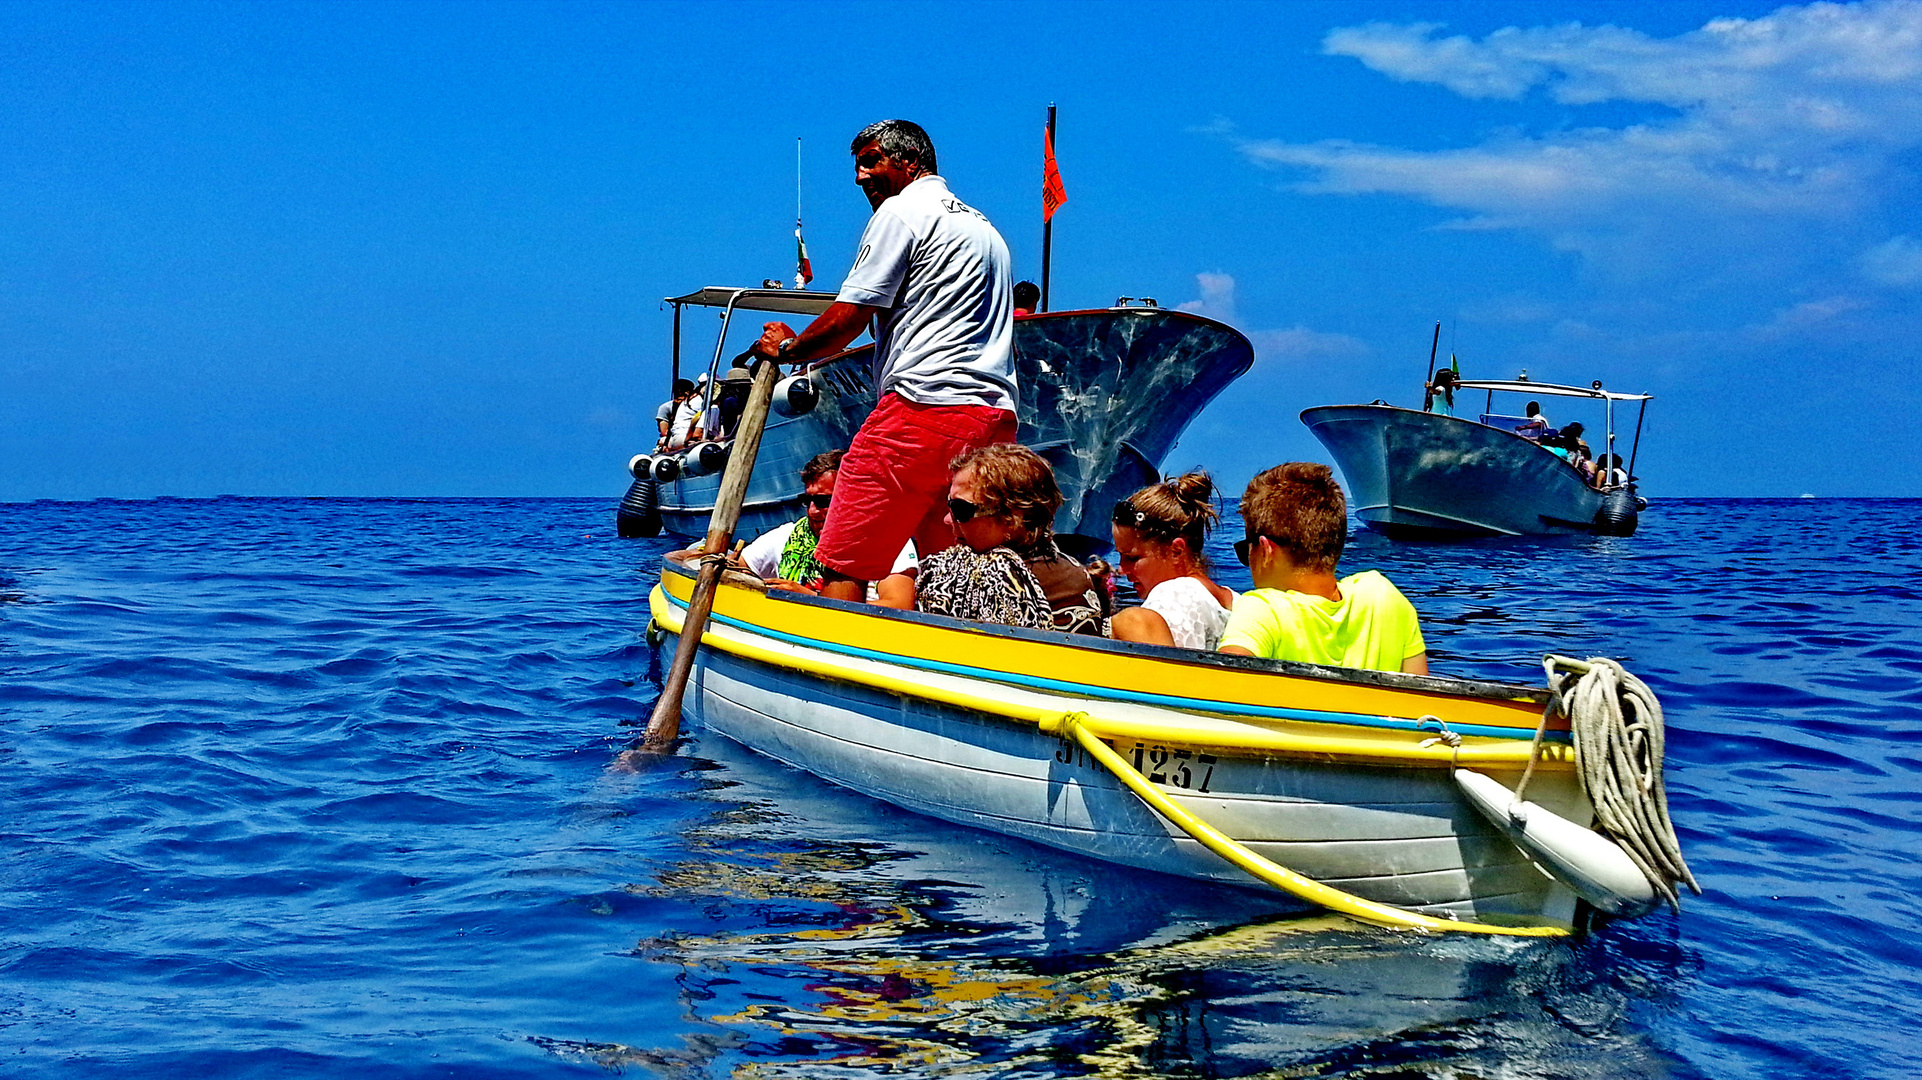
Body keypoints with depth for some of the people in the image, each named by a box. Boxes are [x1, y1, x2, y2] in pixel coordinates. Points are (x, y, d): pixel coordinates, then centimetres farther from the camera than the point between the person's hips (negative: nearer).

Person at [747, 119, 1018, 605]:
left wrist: (785, 347, 12)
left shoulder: (900, 210, 0)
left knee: (843, 566, -8)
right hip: (996, 418, 9)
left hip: (924, 405, -9)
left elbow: (847, 320, -5)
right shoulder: (984, 226, 27)